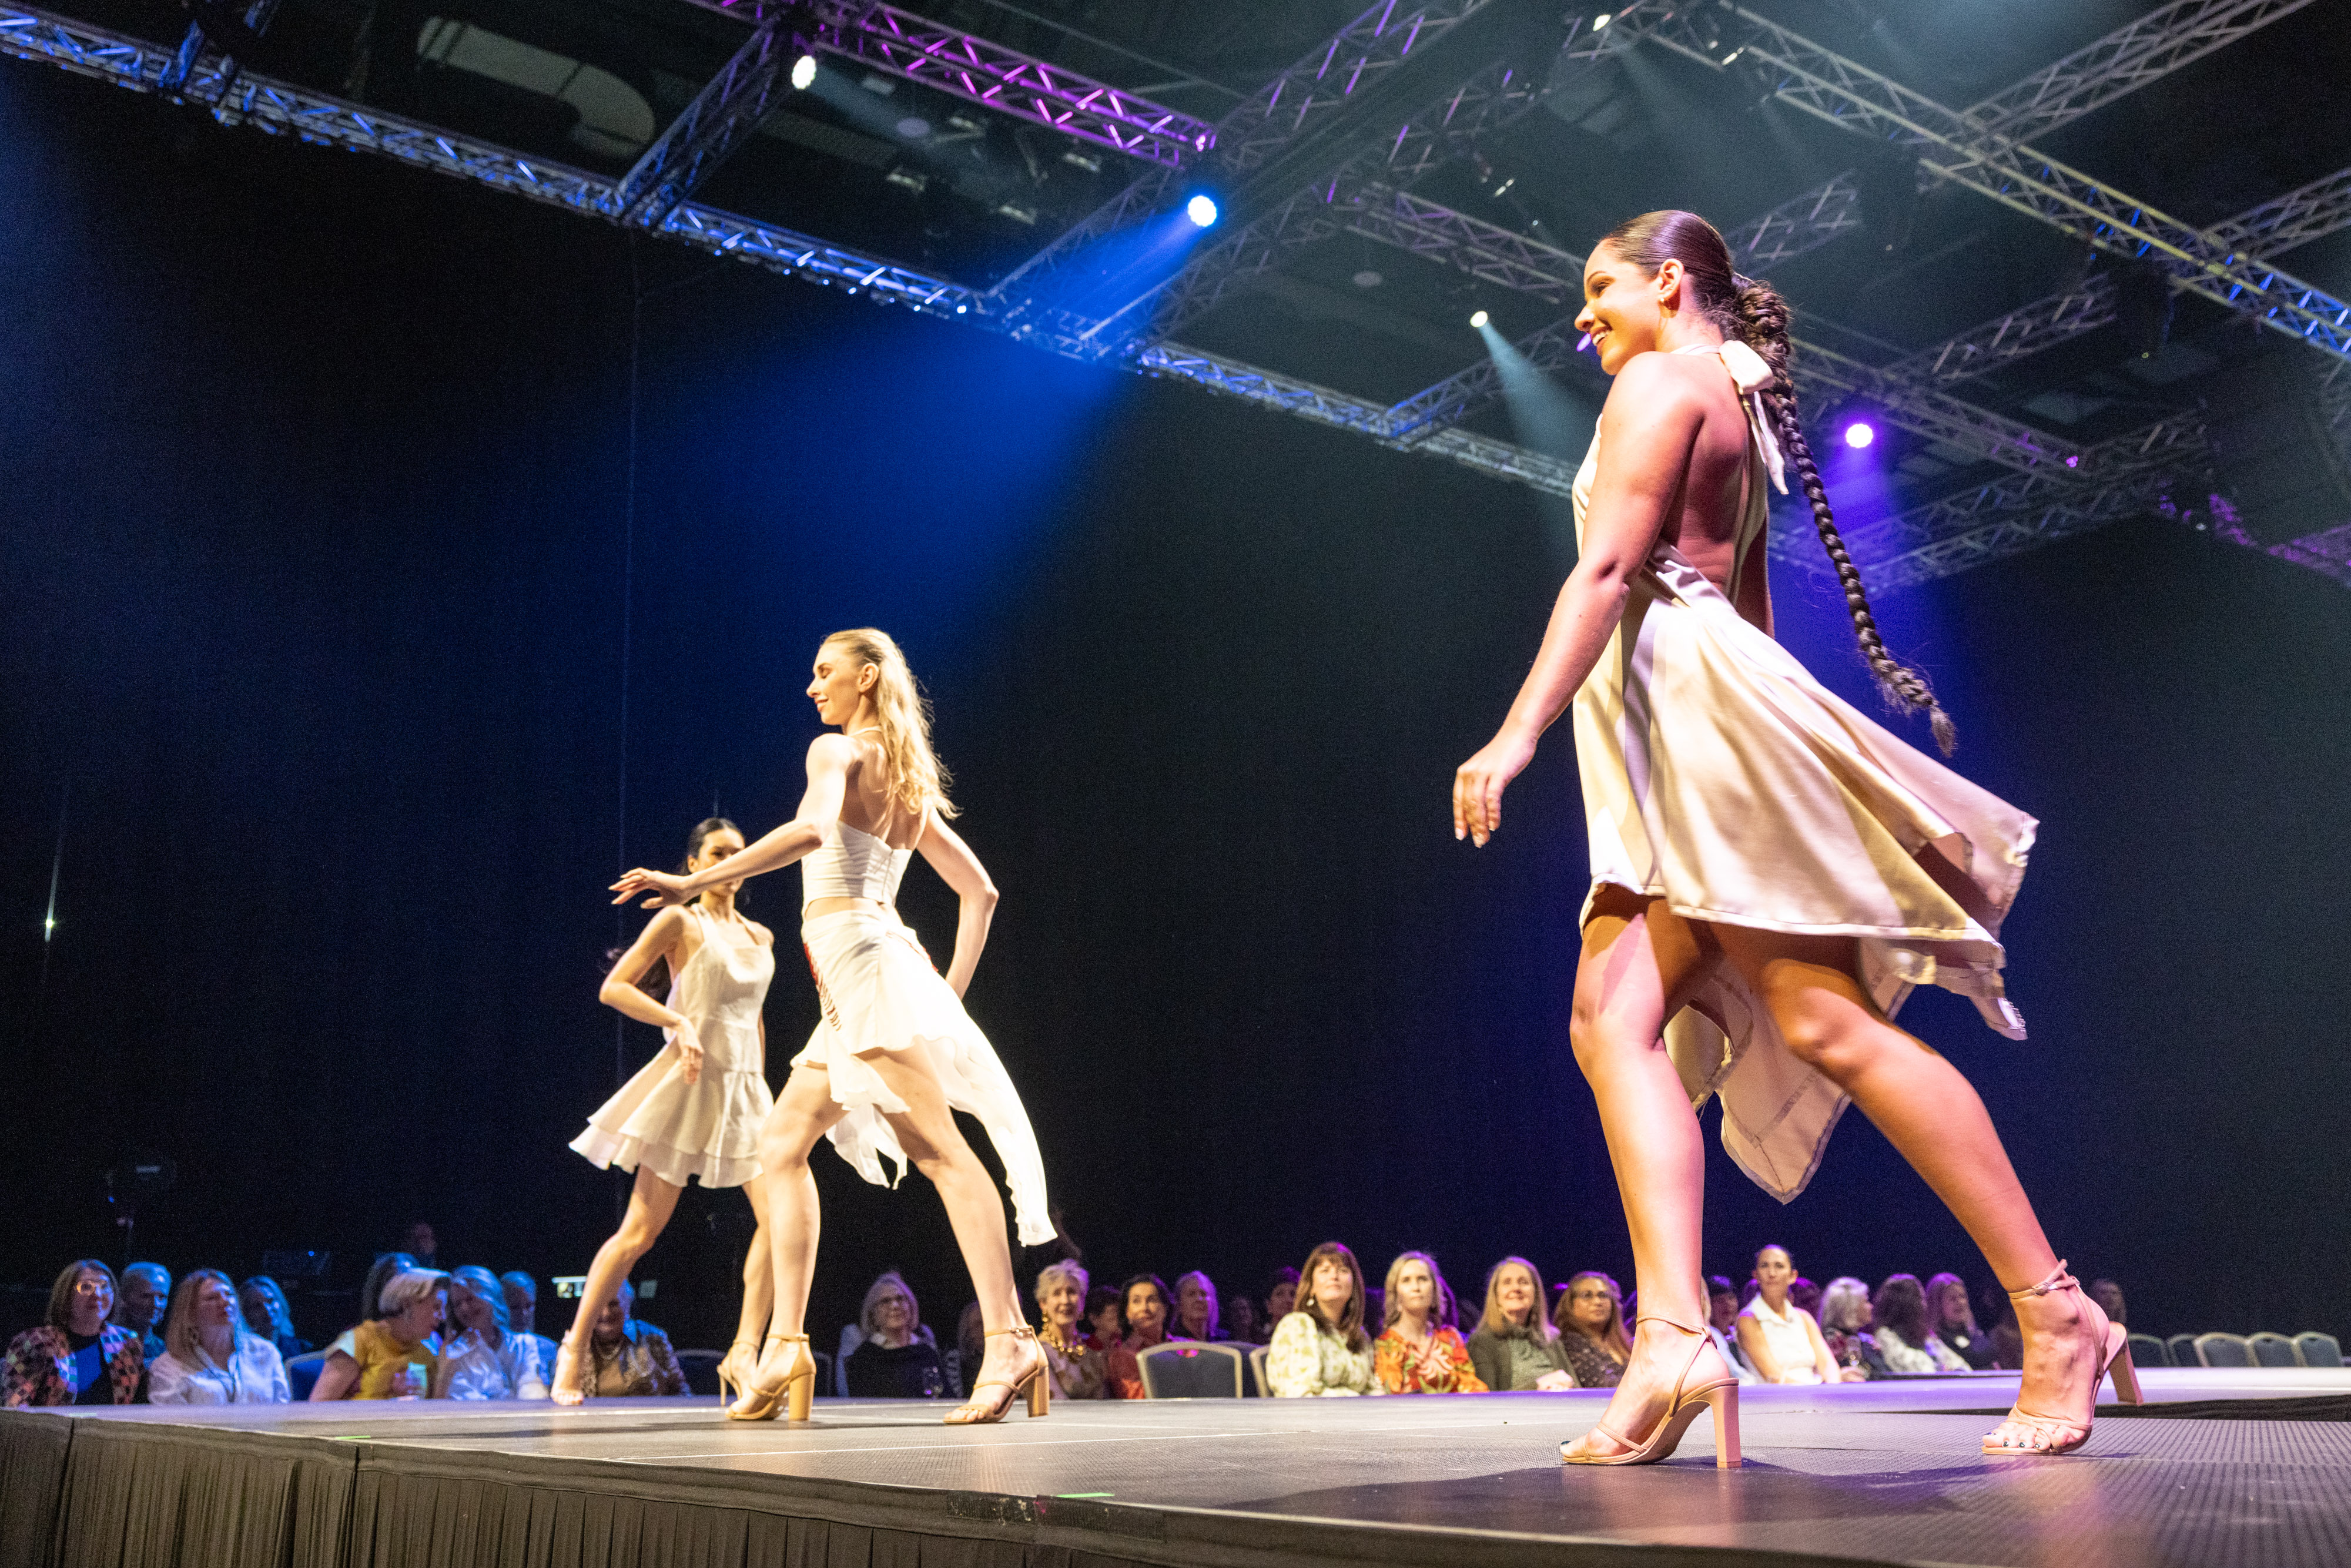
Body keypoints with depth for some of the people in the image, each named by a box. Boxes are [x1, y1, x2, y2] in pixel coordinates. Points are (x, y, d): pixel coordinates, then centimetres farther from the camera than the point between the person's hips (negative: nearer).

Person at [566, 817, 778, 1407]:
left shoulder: (760, 937, 15)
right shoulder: (679, 921, -3)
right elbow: (613, 988, -10)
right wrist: (679, 1022, -21)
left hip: (745, 1088, 5)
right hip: (688, 1084, -5)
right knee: (640, 1231, 0)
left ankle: (744, 1353, -10)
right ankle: (574, 1347, 19)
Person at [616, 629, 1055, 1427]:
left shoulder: (837, 750, -2)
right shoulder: (909, 784, 22)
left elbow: (811, 830, -24)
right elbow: (980, 891, 22)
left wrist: (694, 883, -22)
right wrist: (954, 986, 21)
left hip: (855, 949, -9)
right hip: (865, 970, 9)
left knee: (939, 1149, -16)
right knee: (782, 1141, 12)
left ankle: (1010, 1340, -21)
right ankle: (786, 1345, 9)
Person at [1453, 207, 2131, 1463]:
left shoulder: (1663, 379, -1)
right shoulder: (1738, 396, 28)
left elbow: (1605, 568, -15)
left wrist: (1518, 729, -22)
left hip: (1703, 701, -10)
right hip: (1671, 747, 10)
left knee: (1828, 1025, -12)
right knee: (1612, 1018, -6)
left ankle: (2057, 1316, -5)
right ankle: (1672, 1335, -20)